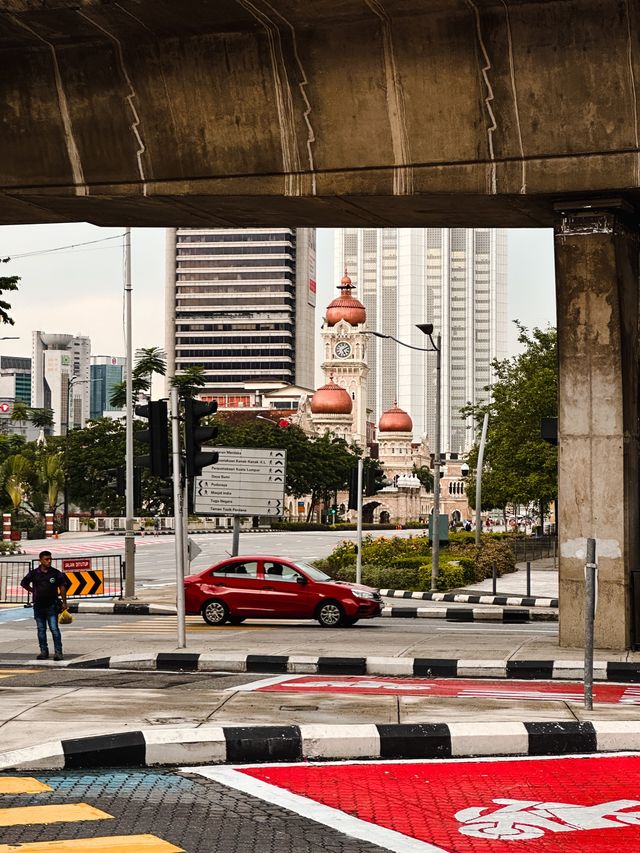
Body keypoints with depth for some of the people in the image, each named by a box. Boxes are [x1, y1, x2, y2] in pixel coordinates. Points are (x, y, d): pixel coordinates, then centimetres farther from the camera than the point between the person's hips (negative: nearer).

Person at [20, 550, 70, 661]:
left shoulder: (56, 573, -1)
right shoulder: (34, 573, 1)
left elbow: (62, 586, 5)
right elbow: (23, 583, 16)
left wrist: (64, 602, 3)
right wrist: (33, 591, 9)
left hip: (51, 605, -2)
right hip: (38, 605, 2)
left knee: (54, 629, -8)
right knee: (41, 630, 9)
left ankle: (58, 652, -7)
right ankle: (43, 651, 17)